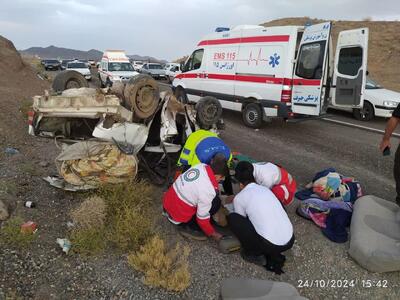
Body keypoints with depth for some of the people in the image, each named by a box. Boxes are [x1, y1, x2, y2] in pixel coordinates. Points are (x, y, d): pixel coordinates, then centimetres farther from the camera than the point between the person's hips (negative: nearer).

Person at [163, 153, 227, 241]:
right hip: (177, 216, -7)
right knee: (215, 202, -9)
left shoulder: (201, 166, -10)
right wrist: (212, 233, -2)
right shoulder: (208, 190, -28)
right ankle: (188, 227, 0)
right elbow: (202, 217, -17)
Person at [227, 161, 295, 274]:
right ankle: (274, 256, 21)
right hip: (290, 241, 6)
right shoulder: (265, 189, 18)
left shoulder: (239, 198, 1)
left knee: (232, 218, 5)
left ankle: (255, 254, 13)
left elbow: (241, 221, 16)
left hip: (271, 245, -5)